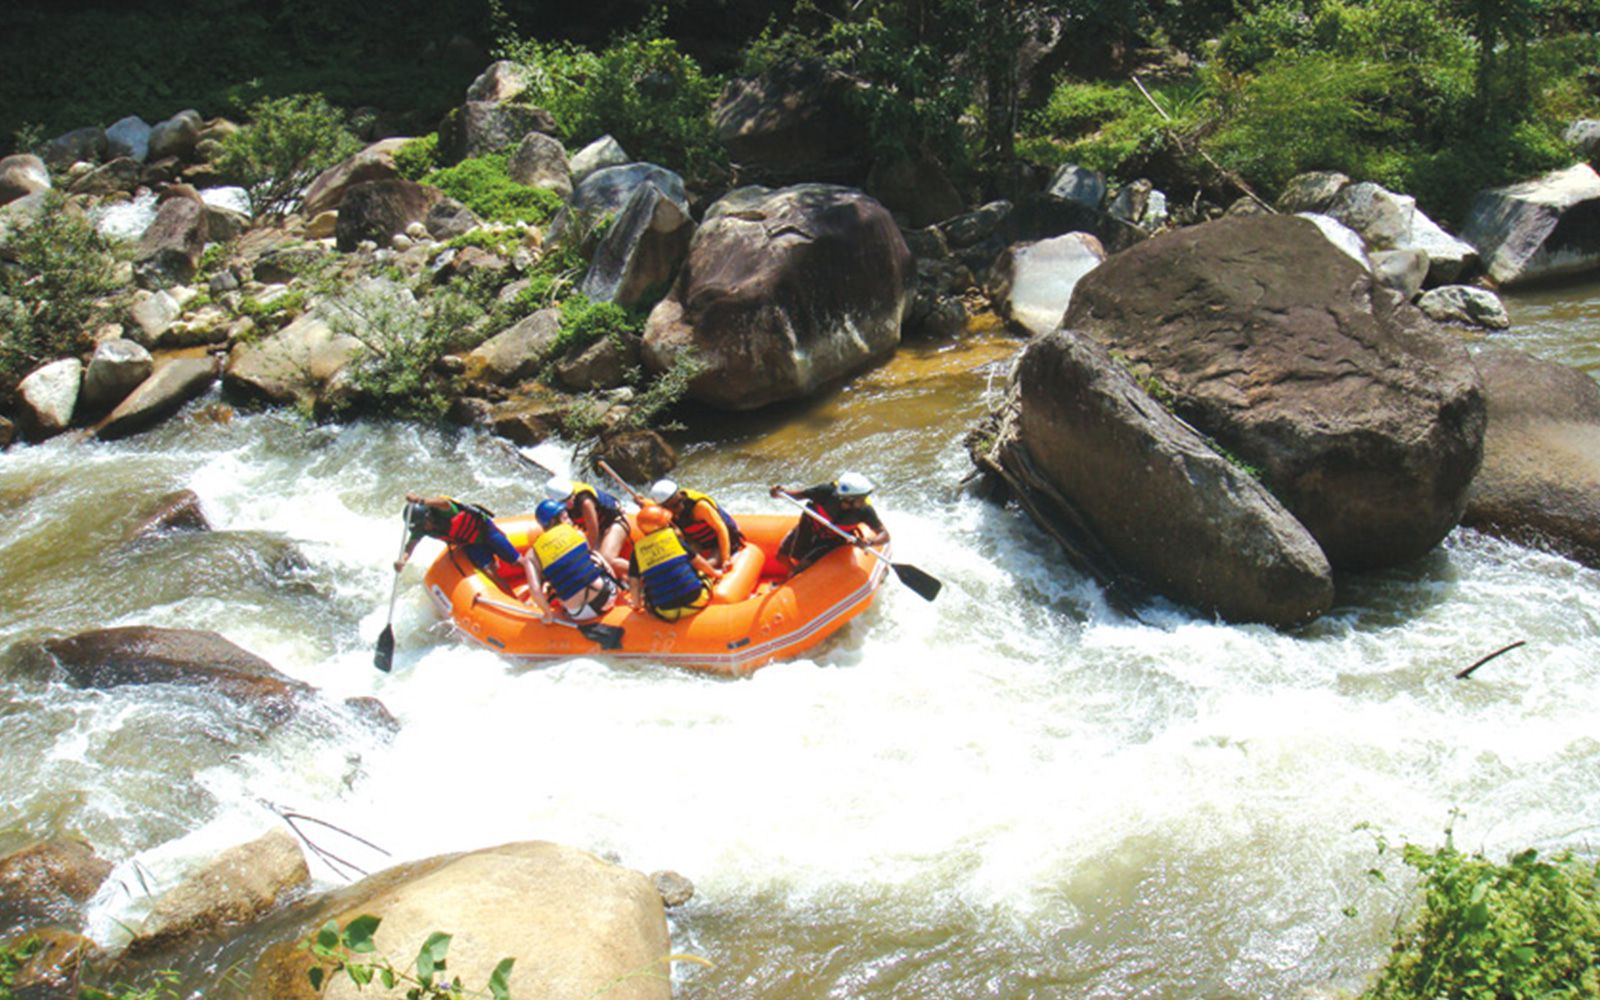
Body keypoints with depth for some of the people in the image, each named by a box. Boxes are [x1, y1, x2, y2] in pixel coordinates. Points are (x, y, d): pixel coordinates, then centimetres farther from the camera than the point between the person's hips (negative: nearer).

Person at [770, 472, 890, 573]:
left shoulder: (864, 511, -32)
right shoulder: (827, 492, -33)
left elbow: (884, 534, -27)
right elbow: (801, 494, -16)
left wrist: (869, 542, -48)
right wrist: (783, 491, -34)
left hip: (831, 541, -1)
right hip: (808, 530, 1)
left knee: (803, 566, -11)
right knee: (782, 556, 8)